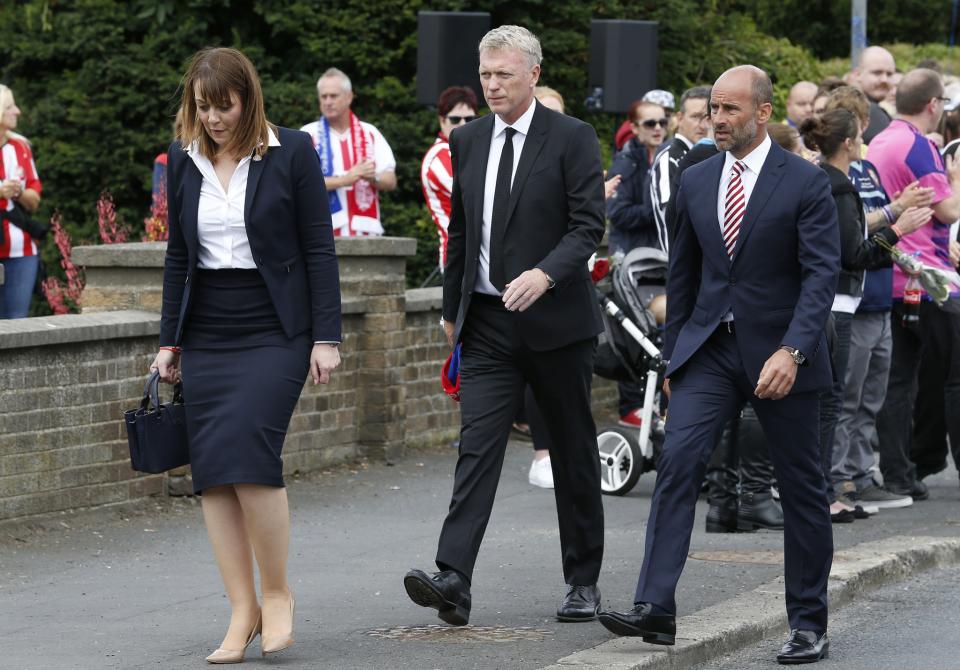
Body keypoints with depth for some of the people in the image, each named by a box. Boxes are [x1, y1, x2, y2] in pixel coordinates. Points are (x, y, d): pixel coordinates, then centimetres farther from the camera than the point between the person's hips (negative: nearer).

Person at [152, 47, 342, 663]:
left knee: (249, 450, -19)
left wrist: (326, 337, -7)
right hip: (208, 335, 5)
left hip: (275, 332, -5)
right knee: (213, 471, -2)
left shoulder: (291, 153, -3)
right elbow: (178, 257, 15)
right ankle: (242, 611, 4)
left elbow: (319, 249, -2)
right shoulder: (183, 161, 9)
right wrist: (170, 341, 12)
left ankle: (278, 594, -4)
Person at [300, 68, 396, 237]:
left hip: (365, 230, 2)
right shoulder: (309, 135, 7)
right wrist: (346, 179, -13)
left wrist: (373, 178, -12)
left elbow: (391, 181, 11)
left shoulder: (370, 133, 15)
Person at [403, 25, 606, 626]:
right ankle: (453, 581, -19)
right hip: (488, 324, 4)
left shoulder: (573, 139, -5)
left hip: (555, 321, -3)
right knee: (477, 447, -9)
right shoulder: (468, 142, 10)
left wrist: (546, 274, -27)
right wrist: (452, 308, 19)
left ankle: (584, 582, 19)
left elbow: (588, 225, -11)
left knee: (574, 454, 8)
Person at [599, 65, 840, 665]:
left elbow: (822, 273, -14)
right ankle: (655, 609, -20)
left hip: (781, 356, -3)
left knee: (801, 489, 5)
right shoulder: (697, 182, 8)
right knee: (678, 460, -15)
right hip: (710, 347, 4)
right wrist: (673, 356, 15)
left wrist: (792, 351, -25)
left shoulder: (806, 183, -7)